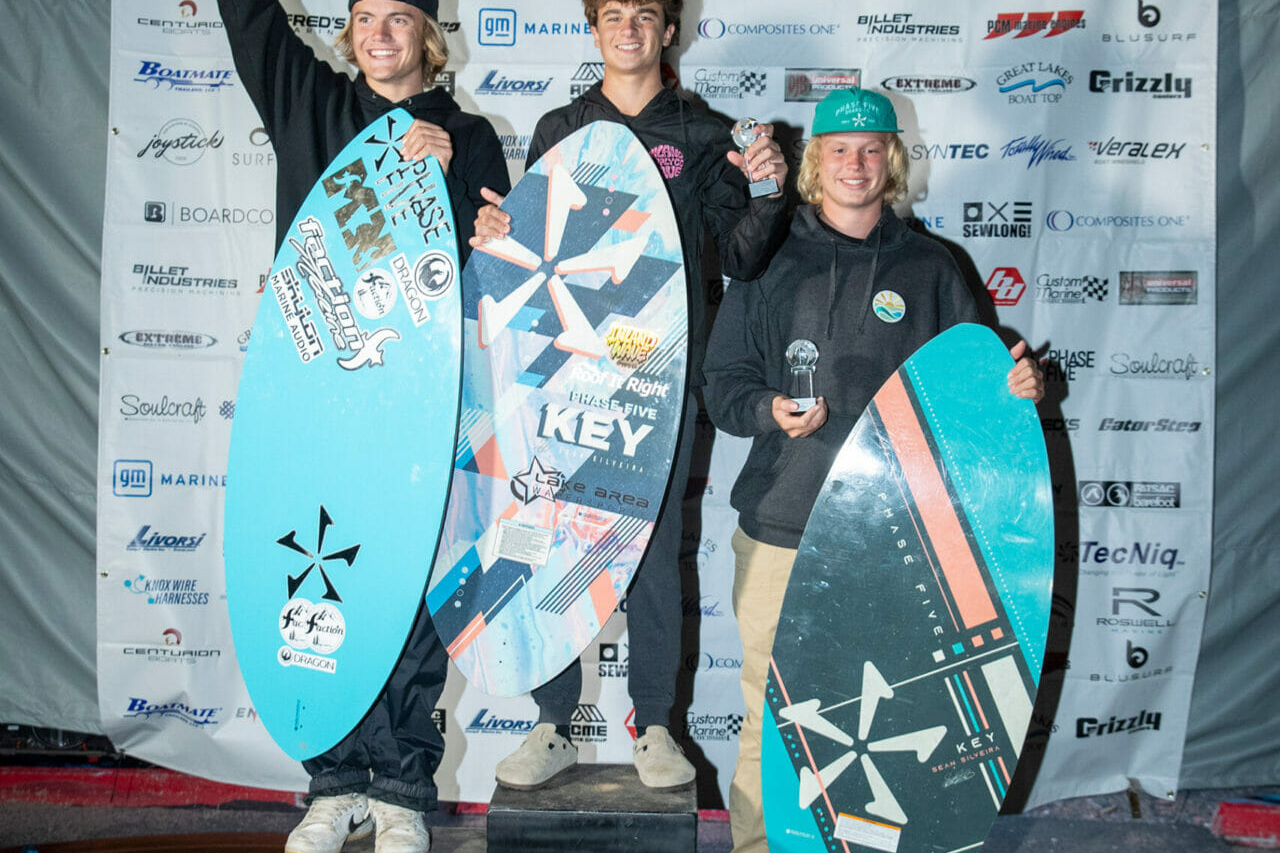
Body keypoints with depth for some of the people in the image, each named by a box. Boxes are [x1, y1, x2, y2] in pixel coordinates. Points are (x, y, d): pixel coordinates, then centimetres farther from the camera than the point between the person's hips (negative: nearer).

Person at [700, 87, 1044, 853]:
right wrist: (771, 410, -14)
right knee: (770, 705, 2)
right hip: (782, 527, -1)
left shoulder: (929, 267, 11)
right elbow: (724, 382, 6)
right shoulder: (770, 261, 8)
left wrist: (1017, 382, -7)